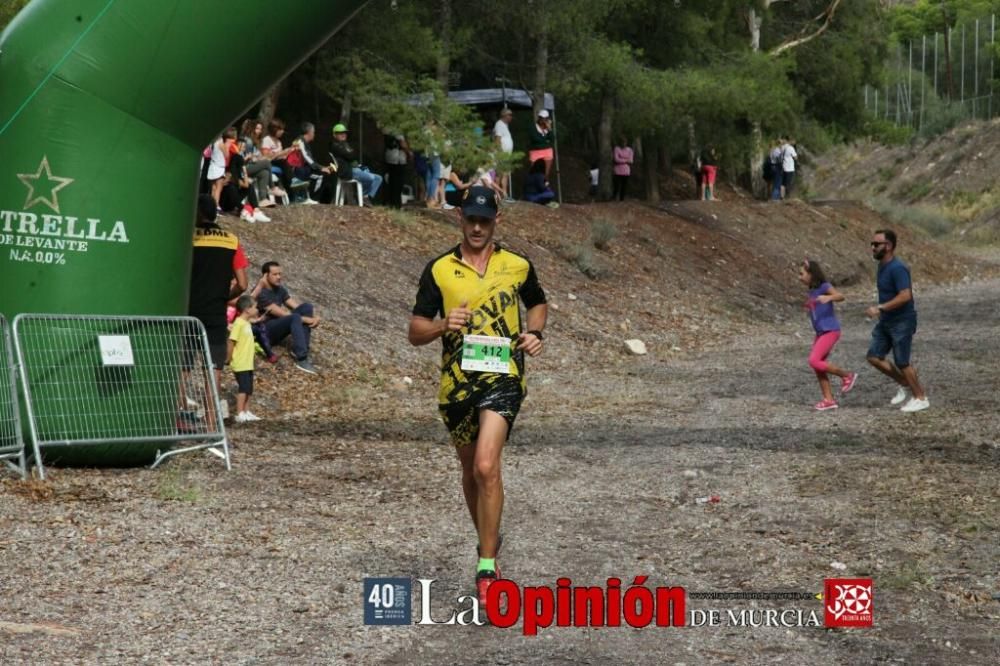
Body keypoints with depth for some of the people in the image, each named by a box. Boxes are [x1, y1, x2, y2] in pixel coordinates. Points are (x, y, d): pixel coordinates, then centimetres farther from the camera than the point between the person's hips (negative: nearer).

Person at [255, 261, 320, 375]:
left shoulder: (279, 289, 9)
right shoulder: (260, 293, -18)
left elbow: (296, 306, 3)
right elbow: (282, 314, -22)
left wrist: (314, 317, -17)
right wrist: (306, 319, -22)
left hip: (279, 329, 8)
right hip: (264, 332, -8)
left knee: (307, 307, -8)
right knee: (295, 318, -33)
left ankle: (298, 350, -16)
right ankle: (301, 359, -37)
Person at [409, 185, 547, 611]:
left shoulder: (517, 266, 5)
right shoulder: (439, 270, 3)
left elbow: (538, 304, 24)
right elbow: (415, 332, 2)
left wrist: (535, 333, 4)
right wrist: (443, 325, -19)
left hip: (503, 377, -3)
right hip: (456, 381, 3)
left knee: (486, 466, -21)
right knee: (470, 471, 17)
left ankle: (487, 569, -17)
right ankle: (489, 540, 43)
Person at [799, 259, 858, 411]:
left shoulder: (824, 286, -12)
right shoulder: (812, 290, 12)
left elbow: (840, 296, -32)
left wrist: (828, 297, -47)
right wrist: (809, 306, 18)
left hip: (831, 331, -9)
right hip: (821, 333, 9)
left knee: (814, 361, -17)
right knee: (818, 366, 4)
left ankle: (847, 375, -2)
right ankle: (828, 399, 9)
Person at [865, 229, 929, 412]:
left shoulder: (897, 268, -22)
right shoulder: (882, 266, 8)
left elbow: (905, 296, -30)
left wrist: (880, 308, -30)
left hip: (902, 323, -9)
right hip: (886, 322, 9)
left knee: (902, 363, -3)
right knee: (874, 357, 4)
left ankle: (921, 398, 13)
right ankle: (905, 386, 20)